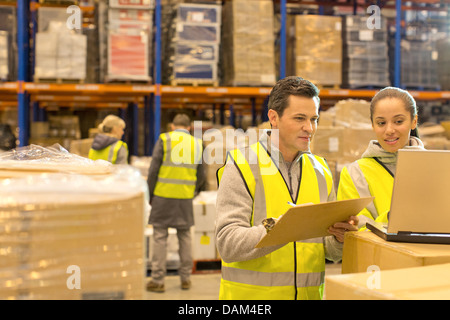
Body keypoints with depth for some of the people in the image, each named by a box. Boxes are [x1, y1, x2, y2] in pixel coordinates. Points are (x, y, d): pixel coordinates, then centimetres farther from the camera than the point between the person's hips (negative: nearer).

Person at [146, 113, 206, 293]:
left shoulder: (164, 140, -2)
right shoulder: (197, 144, 7)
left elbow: (154, 169, -5)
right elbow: (200, 175, 9)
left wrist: (150, 194, 4)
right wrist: (196, 190, 26)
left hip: (163, 196, -3)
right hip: (185, 197, 3)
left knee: (160, 236, 2)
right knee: (185, 236, 13)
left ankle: (157, 280, 5)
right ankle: (185, 278, 19)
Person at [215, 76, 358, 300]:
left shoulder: (320, 170, 11)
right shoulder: (243, 166, -4)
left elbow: (332, 254, 14)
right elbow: (228, 244, -14)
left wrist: (339, 237, -7)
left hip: (309, 293, 5)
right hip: (252, 294, -4)